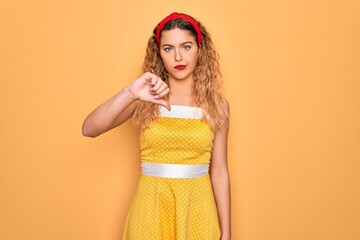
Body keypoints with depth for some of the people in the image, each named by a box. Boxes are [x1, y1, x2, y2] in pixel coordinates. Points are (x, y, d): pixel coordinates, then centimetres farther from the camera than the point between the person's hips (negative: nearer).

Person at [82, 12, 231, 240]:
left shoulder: (217, 105, -2)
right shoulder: (145, 101, -4)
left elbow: (219, 172, 0)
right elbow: (89, 129, -15)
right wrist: (129, 93, -29)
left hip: (197, 207, 1)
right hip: (152, 205, 0)